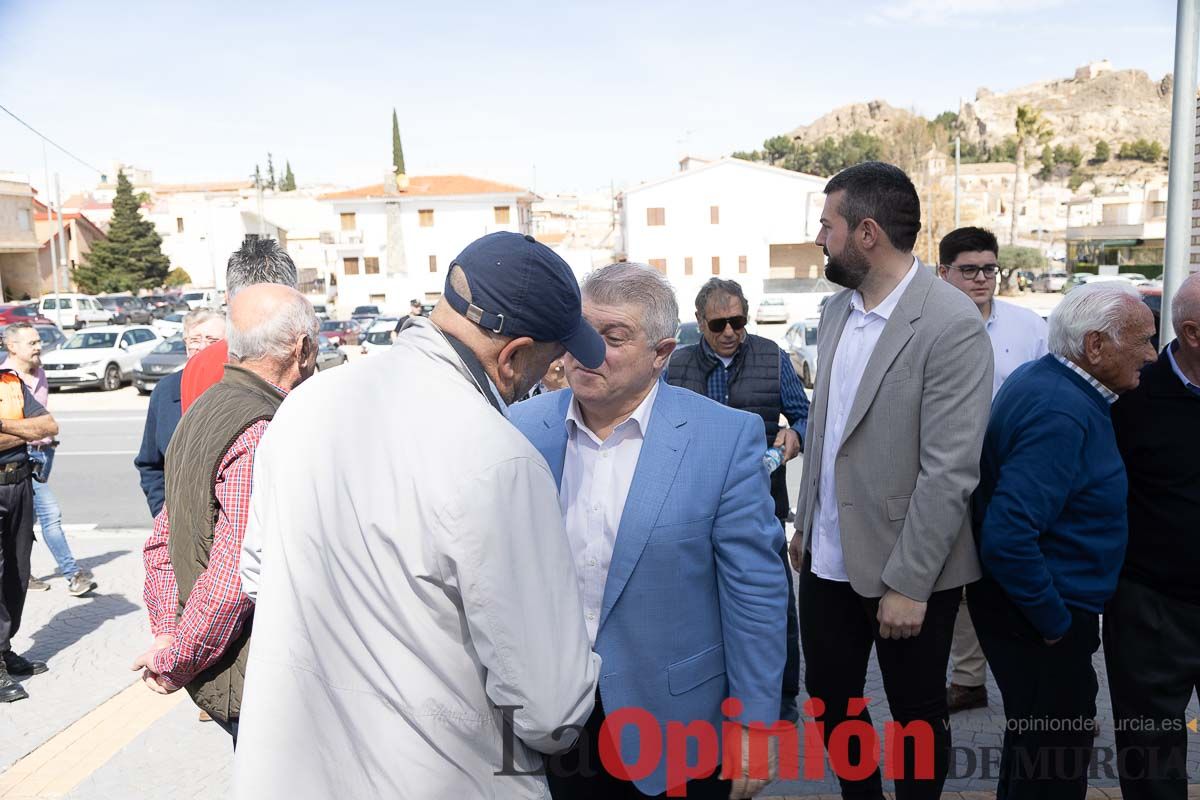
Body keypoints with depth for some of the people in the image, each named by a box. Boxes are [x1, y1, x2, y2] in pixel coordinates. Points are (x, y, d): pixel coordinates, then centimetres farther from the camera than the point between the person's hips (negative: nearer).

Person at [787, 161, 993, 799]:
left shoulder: (952, 324, -18)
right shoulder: (836, 310, 5)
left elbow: (950, 470, -20)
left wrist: (908, 583, -19)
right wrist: (805, 523, 12)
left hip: (907, 568, -6)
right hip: (828, 557, 7)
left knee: (916, 716, 15)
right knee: (829, 698, 20)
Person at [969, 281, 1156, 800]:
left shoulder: (1037, 378, 5)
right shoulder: (1063, 414, -25)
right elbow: (1007, 537, -32)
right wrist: (1055, 624, -19)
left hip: (1020, 598, 10)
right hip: (1038, 619, -10)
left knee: (1033, 742, 25)